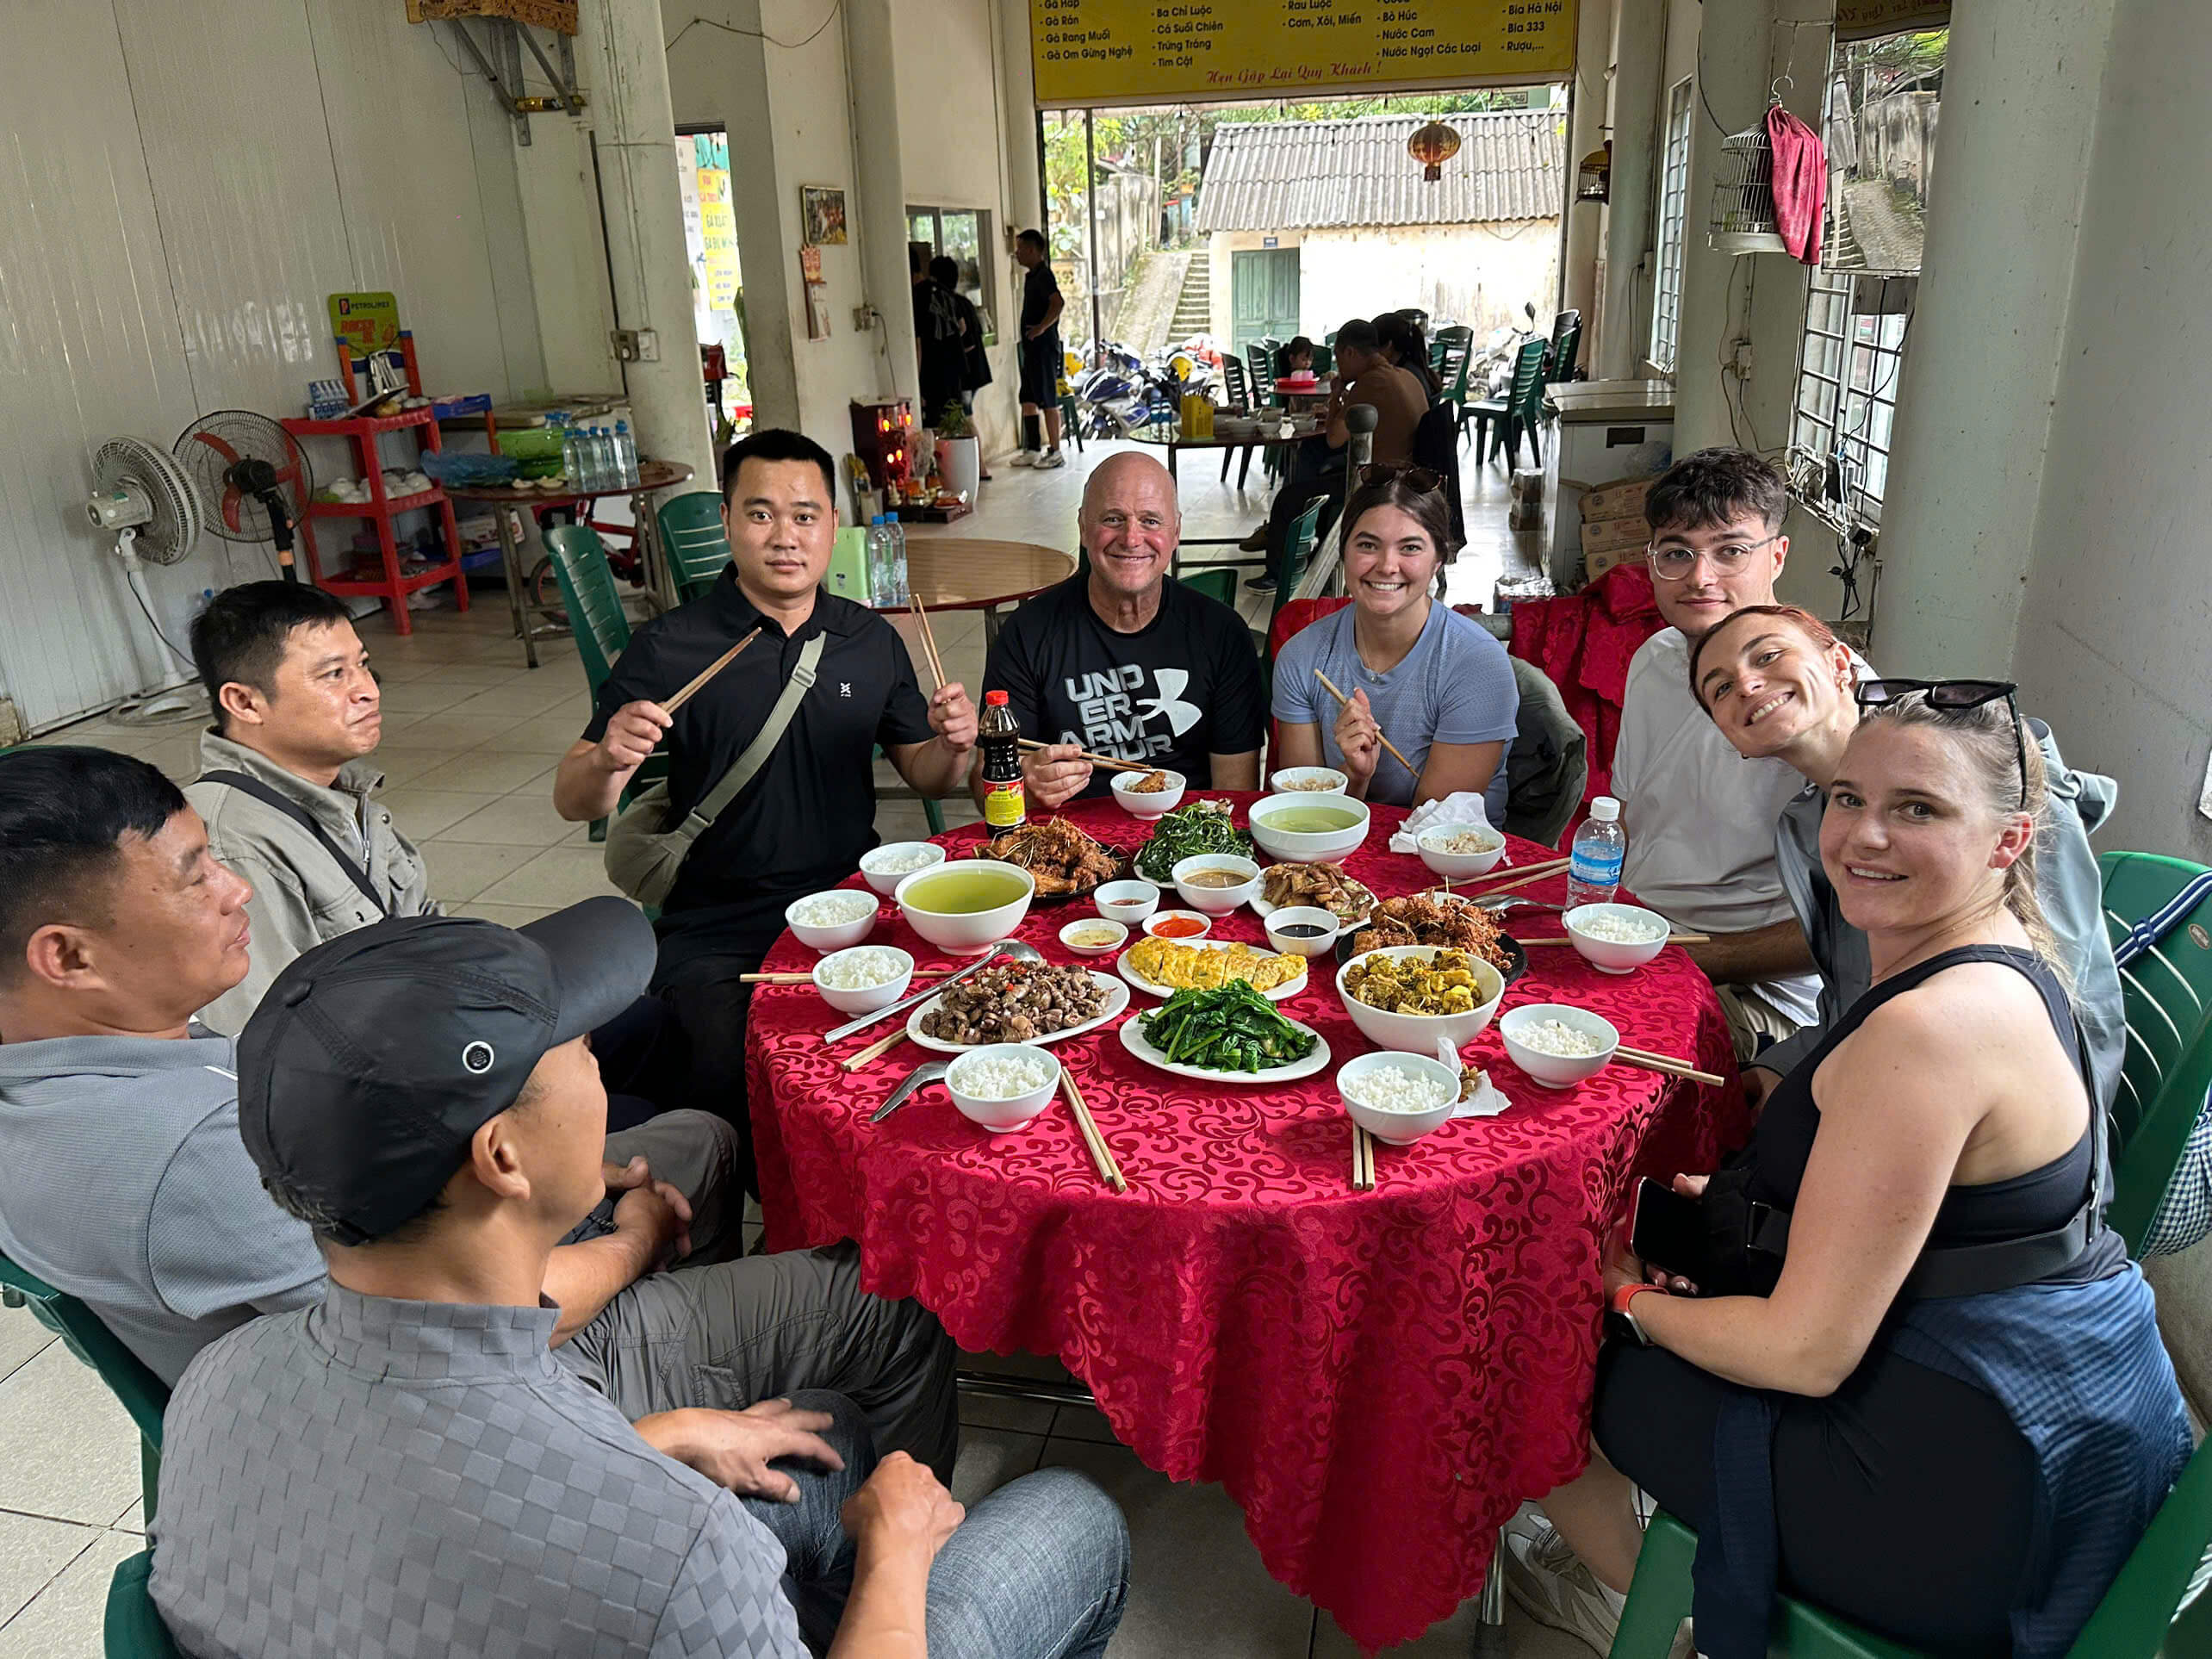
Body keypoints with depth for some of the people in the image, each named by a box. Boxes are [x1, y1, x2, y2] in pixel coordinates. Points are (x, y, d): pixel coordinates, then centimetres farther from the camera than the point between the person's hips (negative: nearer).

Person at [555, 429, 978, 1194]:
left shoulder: (871, 640, 9)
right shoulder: (668, 648, -2)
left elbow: (926, 778, 17)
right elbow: (573, 802, -2)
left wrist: (952, 746, -6)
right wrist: (609, 762, -25)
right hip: (718, 929, -3)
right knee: (742, 1083, -26)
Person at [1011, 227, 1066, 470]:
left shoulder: (1043, 276, -14)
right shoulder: (1031, 275, 15)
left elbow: (1058, 303, -31)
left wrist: (1041, 328, -26)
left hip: (1044, 347, -10)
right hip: (1032, 348, 10)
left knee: (1048, 401, -5)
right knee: (1028, 399, 13)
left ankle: (1055, 453, 0)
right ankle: (1031, 451, 19)